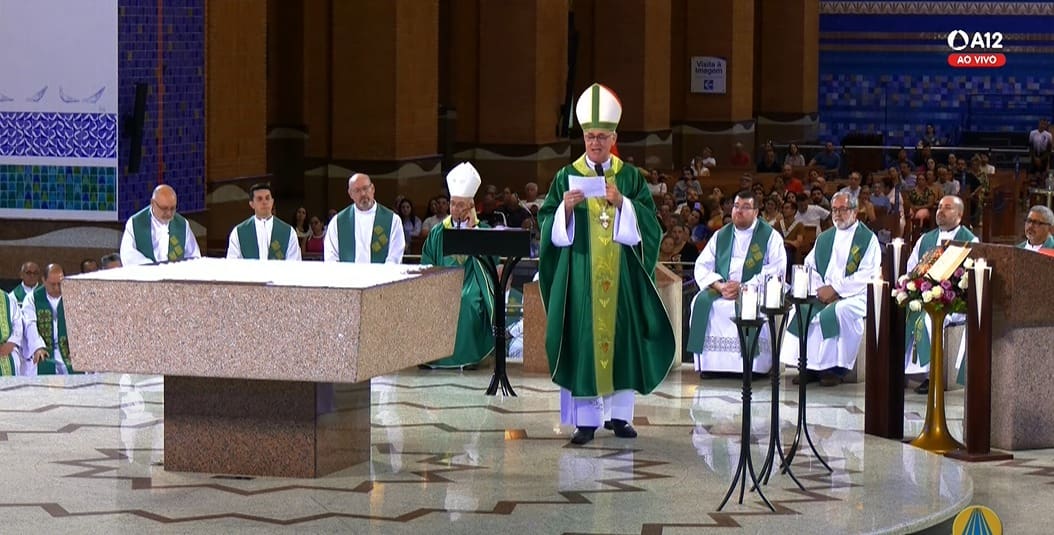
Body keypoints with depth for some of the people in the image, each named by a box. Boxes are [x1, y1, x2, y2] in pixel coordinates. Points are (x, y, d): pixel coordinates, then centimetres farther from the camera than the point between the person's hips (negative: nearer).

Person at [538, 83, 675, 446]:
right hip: (580, 274, -1)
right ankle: (585, 418, -1)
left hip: (621, 275, 1)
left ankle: (620, 413, 12)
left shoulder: (631, 178, 7)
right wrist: (567, 208, -17)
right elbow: (549, 225, 2)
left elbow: (648, 224, 0)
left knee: (622, 336, 3)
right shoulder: (566, 177, 5)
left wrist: (621, 203, -15)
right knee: (582, 339, -4)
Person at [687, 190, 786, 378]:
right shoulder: (721, 236, 18)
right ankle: (708, 365, -21)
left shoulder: (770, 236, 5)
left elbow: (777, 270, -9)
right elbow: (702, 266, 11)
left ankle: (752, 366, -28)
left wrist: (743, 287, -18)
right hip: (722, 290, 4)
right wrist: (719, 286, -10)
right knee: (701, 302, -25)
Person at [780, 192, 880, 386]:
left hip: (855, 295, -5)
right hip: (824, 292, 5)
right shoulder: (824, 238, 19)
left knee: (840, 311, -37)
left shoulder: (868, 239, 0)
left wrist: (835, 289, -16)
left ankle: (835, 368, -28)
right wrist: (819, 289, -6)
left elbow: (868, 275, -11)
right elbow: (809, 266, 15)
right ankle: (808, 366, -19)